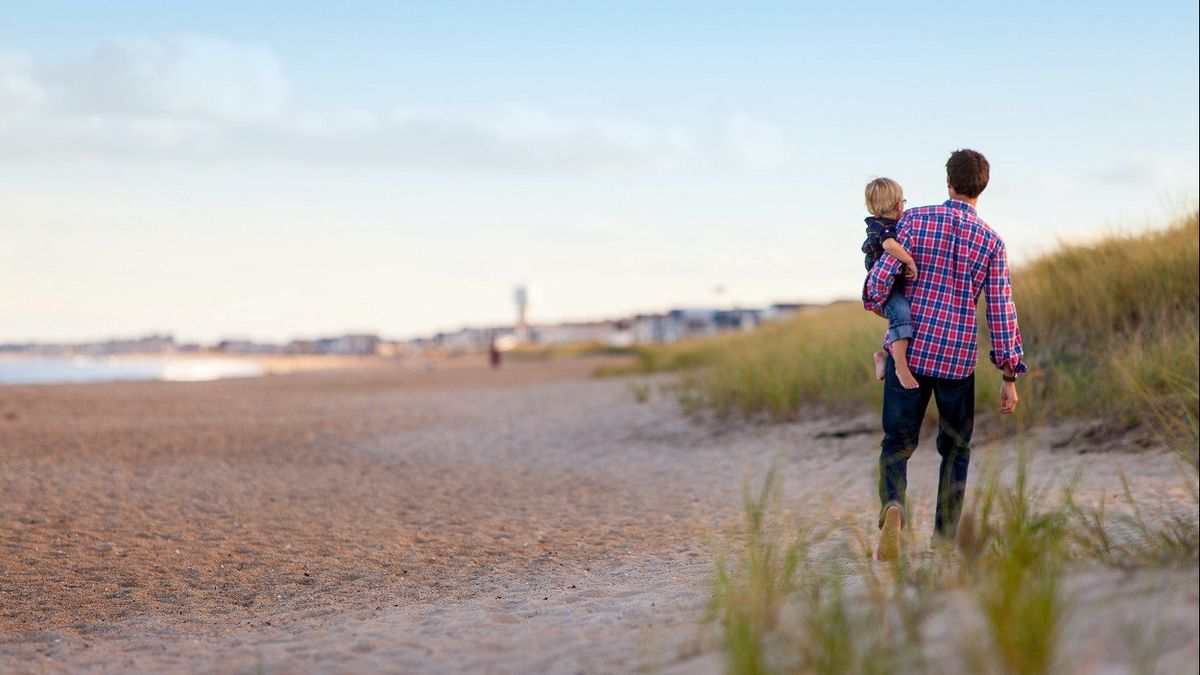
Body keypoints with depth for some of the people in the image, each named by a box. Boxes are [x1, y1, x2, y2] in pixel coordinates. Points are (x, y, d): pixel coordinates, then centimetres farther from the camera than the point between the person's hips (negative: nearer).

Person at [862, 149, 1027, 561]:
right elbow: (1001, 312, -2)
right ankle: (944, 540, 14)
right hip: (958, 359, 0)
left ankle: (893, 505, -22)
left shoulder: (915, 220, -2)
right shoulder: (991, 242, 0)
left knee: (897, 442, 7)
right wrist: (1010, 376, 3)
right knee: (955, 448, 16)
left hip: (909, 351, 0)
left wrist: (874, 303, 16)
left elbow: (881, 276, -9)